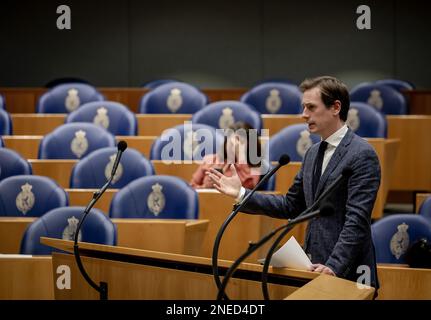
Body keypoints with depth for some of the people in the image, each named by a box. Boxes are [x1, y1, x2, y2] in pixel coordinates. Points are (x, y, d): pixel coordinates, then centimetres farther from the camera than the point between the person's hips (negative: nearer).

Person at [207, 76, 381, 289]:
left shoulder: (362, 155, -12)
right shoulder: (313, 153, 14)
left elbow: (357, 219, -18)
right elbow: (291, 206, 16)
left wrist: (334, 265, -26)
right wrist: (241, 194, 7)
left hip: (347, 271, -7)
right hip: (315, 267, 7)